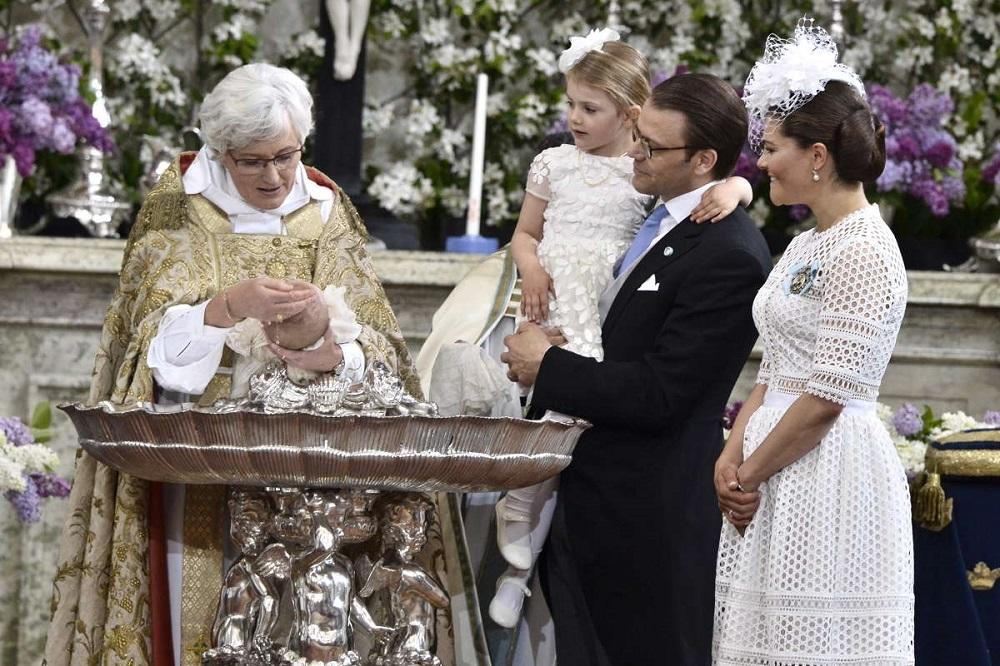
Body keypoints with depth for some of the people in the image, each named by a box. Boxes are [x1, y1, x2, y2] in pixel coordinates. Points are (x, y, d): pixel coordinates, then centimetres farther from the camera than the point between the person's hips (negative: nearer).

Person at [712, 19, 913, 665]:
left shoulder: (865, 253, -14)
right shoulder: (805, 247, 15)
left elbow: (827, 397, -18)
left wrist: (750, 474, -10)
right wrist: (731, 458, 2)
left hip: (829, 471, -9)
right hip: (775, 467, 9)